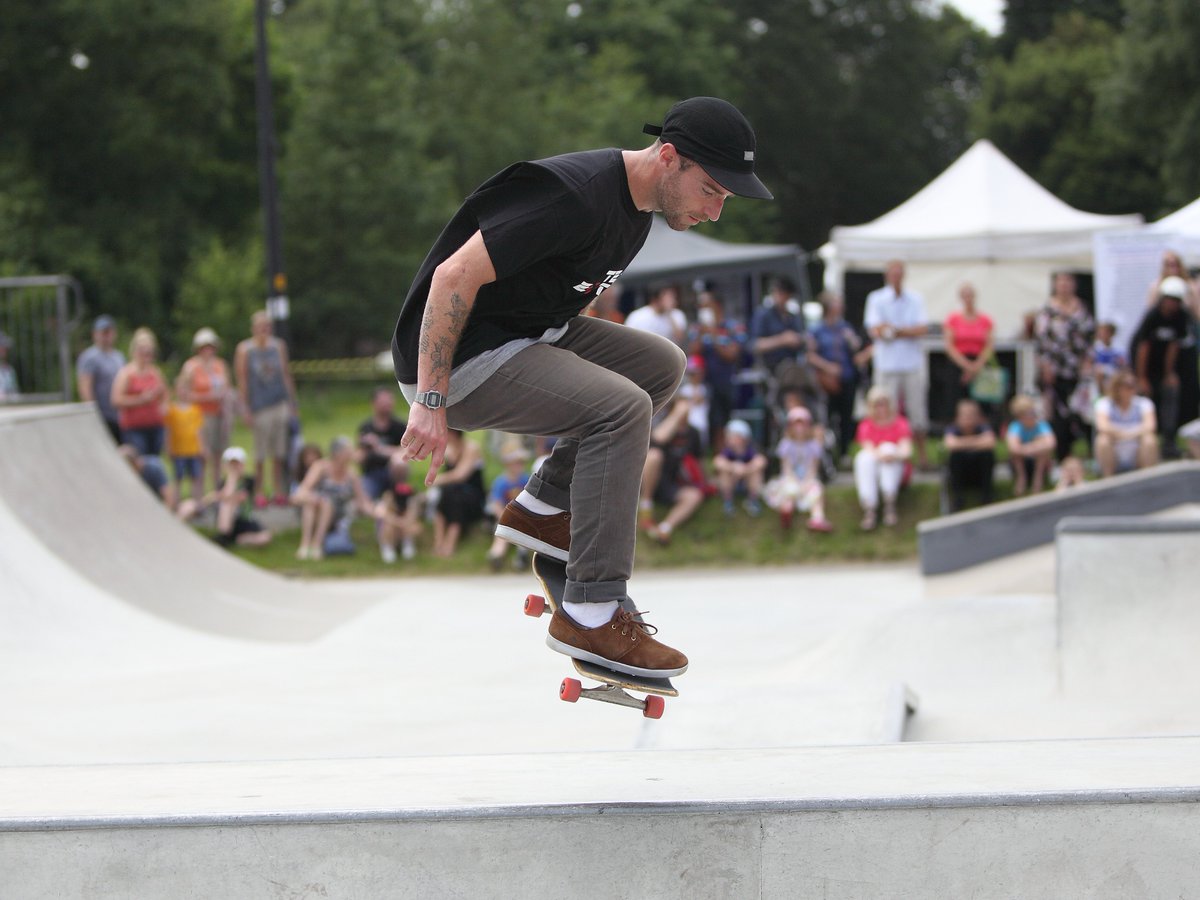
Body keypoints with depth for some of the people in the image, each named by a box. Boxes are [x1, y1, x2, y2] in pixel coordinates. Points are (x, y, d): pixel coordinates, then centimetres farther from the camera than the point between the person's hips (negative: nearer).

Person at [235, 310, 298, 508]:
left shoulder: (278, 346, 9)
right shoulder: (244, 349, -1)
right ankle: (261, 493, 8)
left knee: (279, 453, 3)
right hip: (259, 406, -3)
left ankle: (279, 491, 9)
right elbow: (242, 380, -2)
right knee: (260, 454, 0)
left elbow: (286, 375, 13)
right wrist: (245, 409, -6)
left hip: (280, 403, 3)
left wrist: (292, 403, 11)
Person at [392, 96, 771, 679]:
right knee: (623, 407, -22)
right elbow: (455, 275, -27)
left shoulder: (635, 209, 7)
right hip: (457, 361, -10)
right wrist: (431, 403, -28)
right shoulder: (576, 196, -25)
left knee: (661, 365, 9)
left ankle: (544, 507, 10)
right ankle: (589, 616, -18)